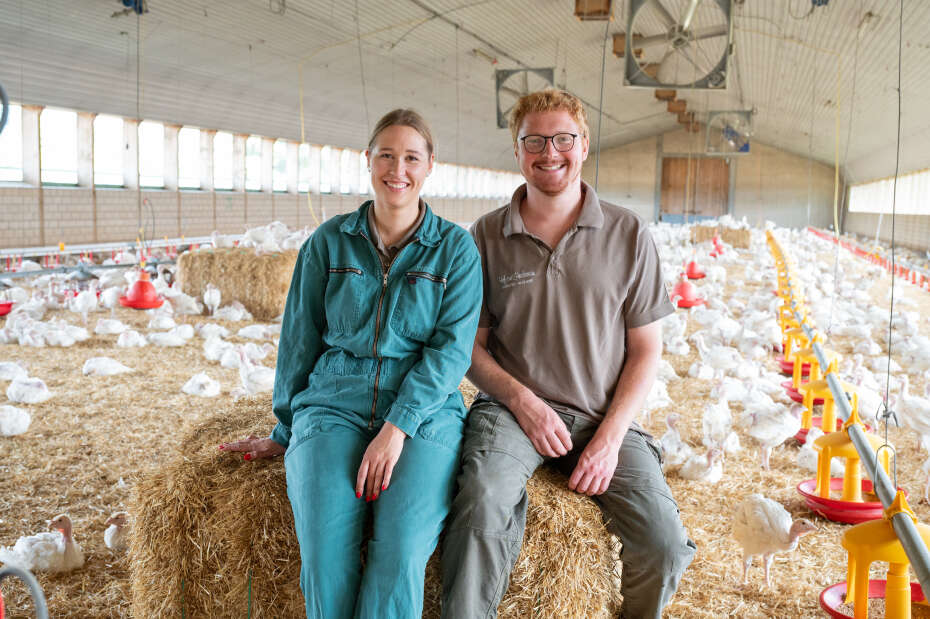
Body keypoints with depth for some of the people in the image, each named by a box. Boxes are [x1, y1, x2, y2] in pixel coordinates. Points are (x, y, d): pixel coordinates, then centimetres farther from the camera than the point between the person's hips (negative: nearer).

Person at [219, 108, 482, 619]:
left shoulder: (457, 248, 5)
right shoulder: (328, 242, 10)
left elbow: (451, 349, -4)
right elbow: (300, 341, 15)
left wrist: (398, 427, -15)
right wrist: (285, 432, 16)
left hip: (423, 410, -1)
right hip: (334, 404, 1)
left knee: (402, 551, -27)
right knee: (325, 551, -25)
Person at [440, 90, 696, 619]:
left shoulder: (629, 234, 4)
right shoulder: (487, 235, 4)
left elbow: (647, 348, 5)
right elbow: (470, 343, 7)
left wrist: (611, 436, -7)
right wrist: (524, 401, -10)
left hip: (605, 416, 1)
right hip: (513, 408, -1)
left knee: (665, 549, -16)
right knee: (482, 512, -32)